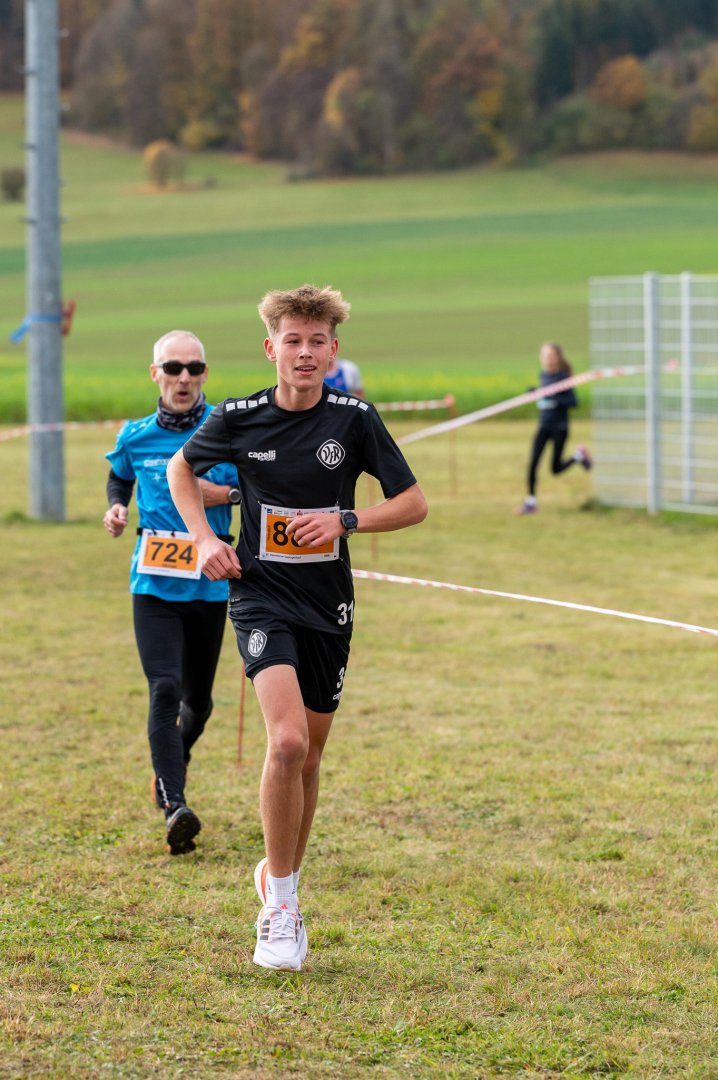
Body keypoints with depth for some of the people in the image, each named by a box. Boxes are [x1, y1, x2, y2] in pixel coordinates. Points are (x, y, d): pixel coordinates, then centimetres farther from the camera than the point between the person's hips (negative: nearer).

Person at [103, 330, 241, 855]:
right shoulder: (136, 437, 2)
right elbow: (119, 477, 22)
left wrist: (226, 493, -15)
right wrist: (116, 508, 2)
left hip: (210, 584, 1)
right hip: (154, 583, -1)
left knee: (197, 699, 13)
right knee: (165, 690, -17)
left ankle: (172, 761, 45)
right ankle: (174, 808, -22)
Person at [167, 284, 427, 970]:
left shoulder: (355, 420, -4)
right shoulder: (239, 419, -5)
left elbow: (413, 504, 3)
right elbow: (181, 468, 15)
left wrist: (345, 521, -12)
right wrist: (204, 538, 2)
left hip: (327, 604, 3)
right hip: (261, 594, -3)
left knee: (308, 756, 11)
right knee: (287, 740, -22)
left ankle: (281, 876, 35)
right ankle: (279, 903, -10)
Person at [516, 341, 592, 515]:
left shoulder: (563, 377, -14)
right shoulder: (544, 375, 5)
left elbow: (573, 402, -17)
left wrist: (554, 401, -30)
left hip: (560, 427, -5)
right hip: (544, 426, 5)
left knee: (556, 469, 2)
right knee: (533, 463, -8)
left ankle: (578, 455, 31)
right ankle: (531, 501, 0)